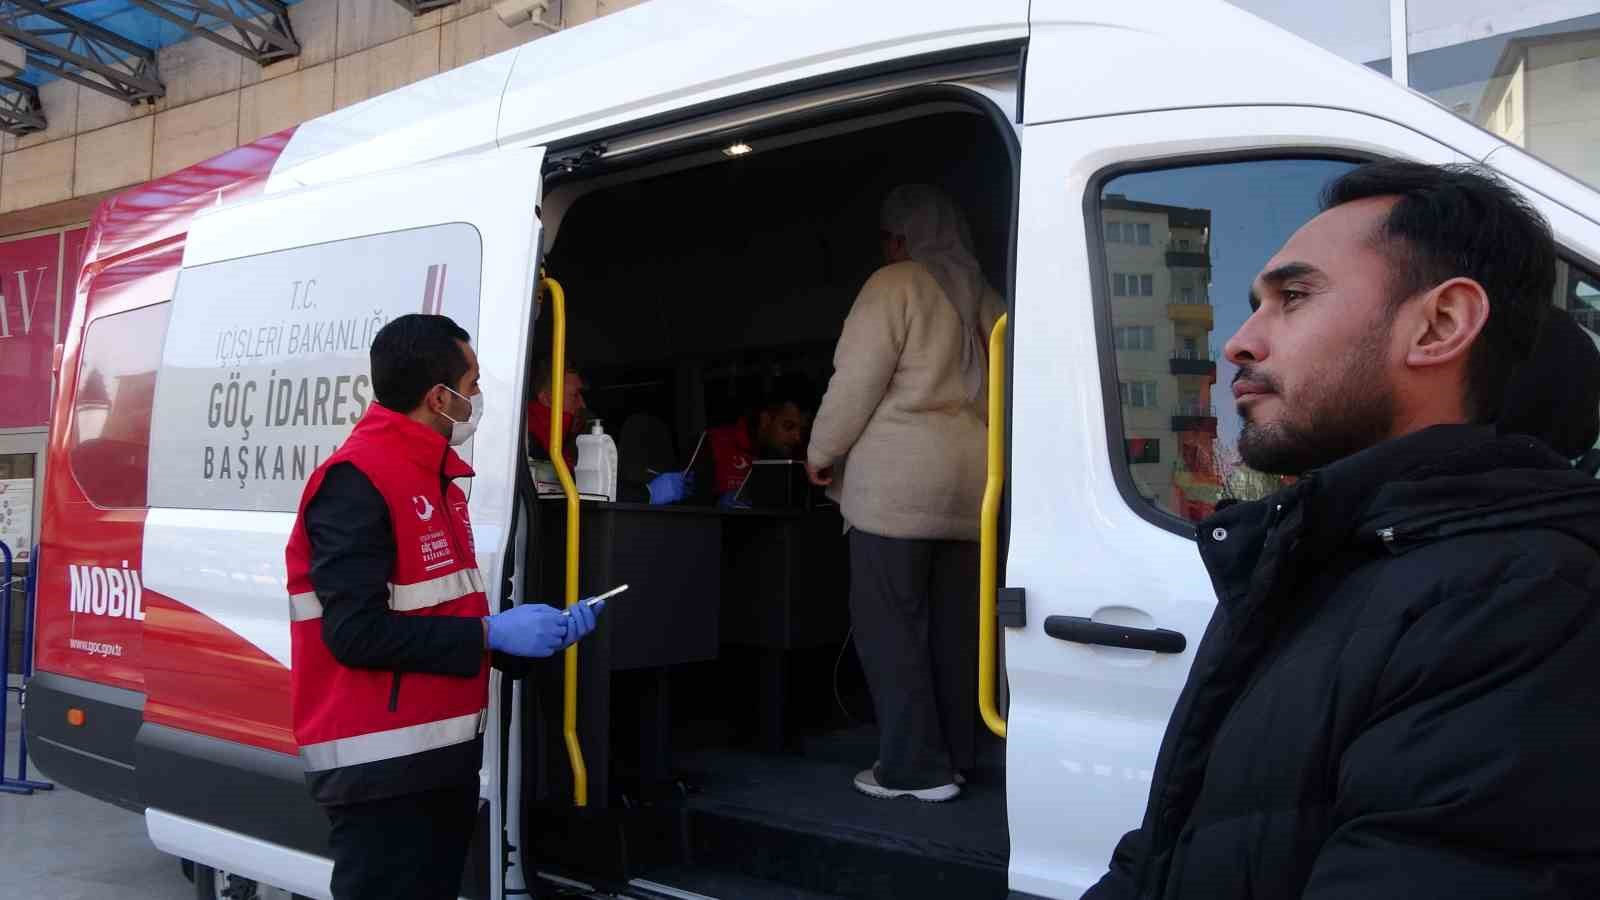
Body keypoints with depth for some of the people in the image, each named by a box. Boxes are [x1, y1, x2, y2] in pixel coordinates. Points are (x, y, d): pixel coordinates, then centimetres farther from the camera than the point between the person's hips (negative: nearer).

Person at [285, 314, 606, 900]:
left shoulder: (437, 481, 14)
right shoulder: (357, 482, -16)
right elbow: (355, 632, -24)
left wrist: (545, 630, 7)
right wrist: (490, 633, -20)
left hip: (442, 758, 9)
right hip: (382, 770, -9)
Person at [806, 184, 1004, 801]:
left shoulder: (896, 283, -3)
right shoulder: (983, 297, 17)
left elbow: (858, 378, -9)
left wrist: (821, 452, 1)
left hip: (898, 478, -7)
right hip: (969, 481, 7)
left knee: (890, 623, -2)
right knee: (954, 624, 10)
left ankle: (914, 767, -1)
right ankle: (955, 756, 16)